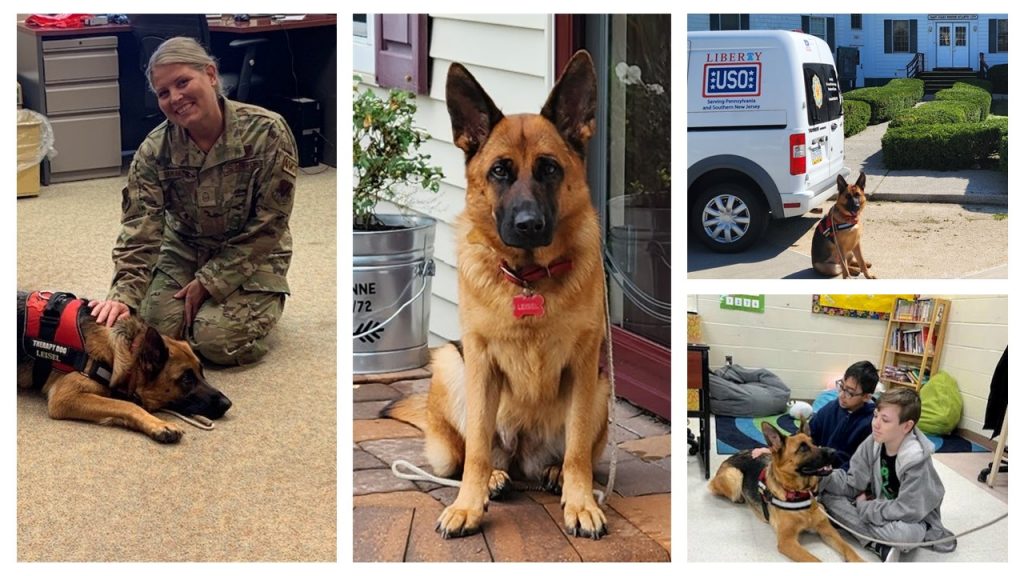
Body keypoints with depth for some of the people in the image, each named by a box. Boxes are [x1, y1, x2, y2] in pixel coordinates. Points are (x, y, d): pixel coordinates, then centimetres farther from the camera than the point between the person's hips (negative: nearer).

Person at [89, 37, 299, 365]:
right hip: (184, 249, 3)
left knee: (218, 339, -22)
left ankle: (265, 300, 11)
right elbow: (139, 230, -18)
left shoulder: (267, 132, -23)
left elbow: (268, 225, -18)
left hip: (251, 255, -3)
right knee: (158, 328, -17)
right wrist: (124, 294, -36)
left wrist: (210, 282, -19)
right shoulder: (155, 151, -15)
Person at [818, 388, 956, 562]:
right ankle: (880, 546, -23)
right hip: (878, 506, 7)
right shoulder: (873, 444, -10)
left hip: (912, 519, -7)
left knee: (904, 534, -43)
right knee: (829, 495, -16)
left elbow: (906, 511, -26)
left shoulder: (917, 461, -27)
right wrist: (824, 475, -23)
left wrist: (863, 507, -18)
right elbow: (853, 485, -6)